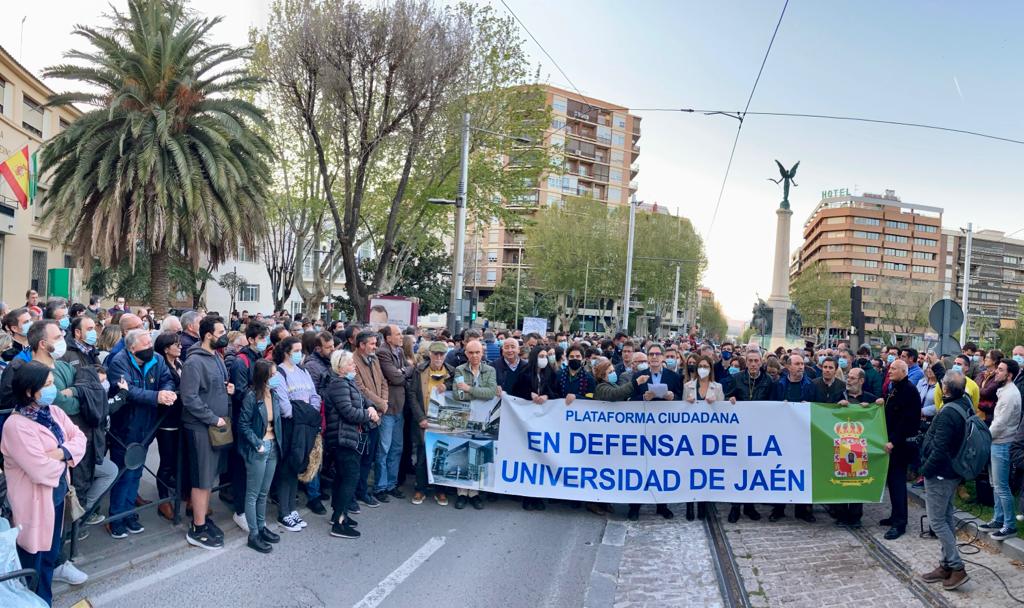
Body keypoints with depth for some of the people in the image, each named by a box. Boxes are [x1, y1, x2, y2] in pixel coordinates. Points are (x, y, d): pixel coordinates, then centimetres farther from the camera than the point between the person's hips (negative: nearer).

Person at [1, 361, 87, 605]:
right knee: (33, 558, 9)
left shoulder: (53, 411, 2)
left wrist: (61, 453, -18)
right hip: (34, 501, -8)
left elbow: (79, 439, 1)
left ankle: (46, 600, 37)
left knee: (51, 552, 21)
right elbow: (42, 470, -28)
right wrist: (64, 458, -9)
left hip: (57, 493, 8)